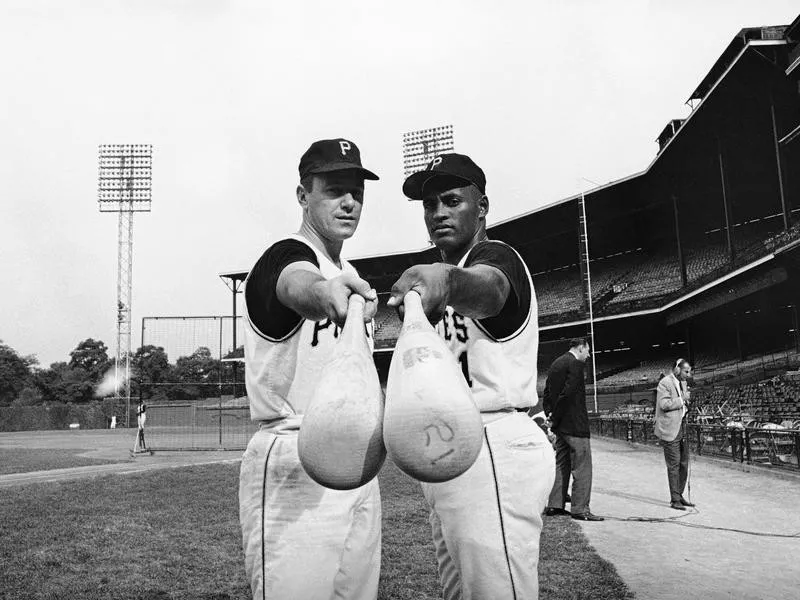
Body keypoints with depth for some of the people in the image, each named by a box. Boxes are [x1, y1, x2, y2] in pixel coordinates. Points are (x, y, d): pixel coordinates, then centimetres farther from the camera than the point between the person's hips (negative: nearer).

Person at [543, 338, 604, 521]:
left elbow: (547, 392, 14)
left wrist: (550, 414, 11)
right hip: (574, 423, -9)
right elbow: (567, 393, -21)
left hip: (560, 424, 9)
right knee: (582, 465, -3)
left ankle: (554, 505, 18)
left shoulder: (555, 363, 13)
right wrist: (555, 419, -14)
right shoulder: (575, 364, -14)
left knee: (561, 464, 15)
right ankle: (580, 509, -1)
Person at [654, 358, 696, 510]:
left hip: (682, 428, 9)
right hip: (670, 429, -8)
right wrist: (682, 399, -17)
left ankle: (679, 496, 23)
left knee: (684, 464, 11)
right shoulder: (665, 383, -12)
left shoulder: (683, 382, 15)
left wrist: (687, 400, 6)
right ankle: (675, 500, 4)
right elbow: (664, 404, -21)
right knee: (674, 465, -4)